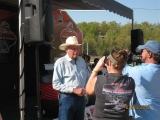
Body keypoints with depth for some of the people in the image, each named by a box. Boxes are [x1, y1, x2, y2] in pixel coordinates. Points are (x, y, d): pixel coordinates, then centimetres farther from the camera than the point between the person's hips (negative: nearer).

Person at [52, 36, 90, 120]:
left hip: (81, 98, 6)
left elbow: (88, 78, 20)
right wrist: (74, 90, -19)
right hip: (67, 98, -6)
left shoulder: (82, 61, 10)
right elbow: (56, 84, -15)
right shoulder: (60, 62, -11)